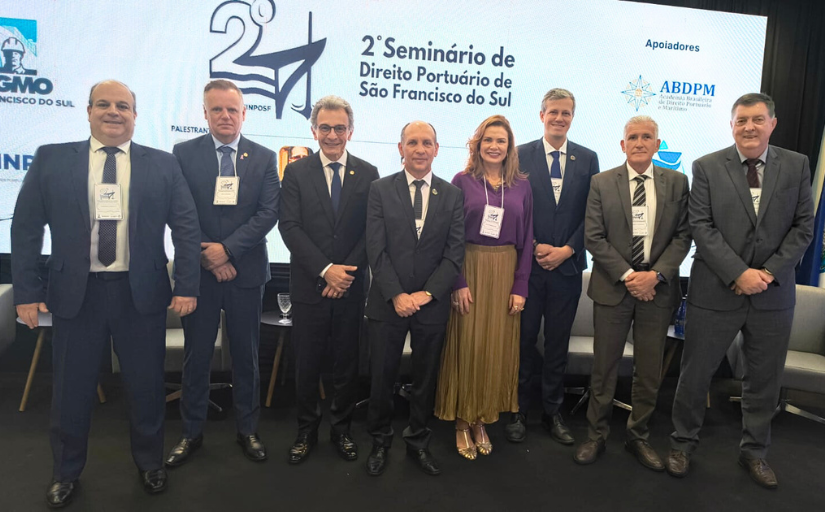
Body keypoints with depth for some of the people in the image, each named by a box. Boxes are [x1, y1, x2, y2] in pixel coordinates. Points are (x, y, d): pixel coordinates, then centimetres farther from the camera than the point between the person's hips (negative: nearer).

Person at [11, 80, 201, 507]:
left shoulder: (162, 164, 3)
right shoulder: (51, 159, 4)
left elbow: (186, 227, 0)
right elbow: (25, 229, 3)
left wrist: (187, 287, -7)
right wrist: (26, 291, -2)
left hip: (142, 293, 0)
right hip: (76, 292, 1)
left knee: (147, 387, 11)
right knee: (71, 390, 13)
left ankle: (149, 464, 34)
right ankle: (66, 473, 36)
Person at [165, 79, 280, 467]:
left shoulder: (264, 158, 4)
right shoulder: (184, 154, 2)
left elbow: (269, 213, -5)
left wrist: (227, 248, -14)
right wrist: (207, 257, -11)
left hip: (246, 271, 1)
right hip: (198, 271, 0)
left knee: (246, 354, 10)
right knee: (196, 354, 10)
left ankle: (247, 430, 26)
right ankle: (191, 432, 26)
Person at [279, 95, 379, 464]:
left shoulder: (367, 174, 5)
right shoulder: (297, 172, 3)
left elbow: (372, 231, 0)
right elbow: (290, 227, -6)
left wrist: (347, 271, -11)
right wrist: (325, 269, -14)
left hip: (351, 285, 1)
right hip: (309, 285, 0)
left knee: (347, 362, 11)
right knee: (307, 363, 9)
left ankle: (341, 429, 29)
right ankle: (307, 430, 29)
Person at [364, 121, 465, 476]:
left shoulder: (452, 195, 4)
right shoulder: (380, 190, 0)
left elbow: (455, 253, -2)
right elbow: (376, 250, -6)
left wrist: (427, 293, -13)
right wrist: (397, 295, -14)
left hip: (432, 304, 1)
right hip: (387, 302, -1)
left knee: (425, 378, 13)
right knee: (382, 377, 10)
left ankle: (418, 442, 33)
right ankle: (380, 442, 31)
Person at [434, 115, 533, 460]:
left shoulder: (521, 186, 6)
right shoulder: (462, 181, -1)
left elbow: (526, 239, 5)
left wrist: (520, 286, -2)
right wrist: (458, 282, -12)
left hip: (506, 272, 3)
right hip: (469, 268, -2)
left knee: (497, 346, 8)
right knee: (466, 345, 3)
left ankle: (484, 418, 24)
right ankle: (462, 422, 18)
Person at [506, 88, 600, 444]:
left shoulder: (587, 159, 7)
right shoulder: (521, 155, 1)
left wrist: (567, 250, -7)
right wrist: (534, 247, -10)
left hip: (567, 265, 2)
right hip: (527, 264, -2)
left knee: (558, 344, 11)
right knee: (523, 339, 6)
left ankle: (552, 413, 25)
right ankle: (518, 412, 20)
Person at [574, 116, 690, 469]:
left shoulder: (677, 182, 5)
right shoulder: (601, 183, 1)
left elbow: (683, 235, 1)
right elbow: (593, 238, -5)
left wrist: (656, 274, -12)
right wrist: (628, 275, -13)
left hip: (657, 289, 2)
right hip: (613, 288, -1)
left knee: (650, 370, 11)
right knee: (604, 368, 7)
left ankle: (638, 436, 28)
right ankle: (596, 435, 23)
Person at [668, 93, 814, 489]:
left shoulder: (796, 166, 4)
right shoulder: (707, 167, -3)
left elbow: (803, 226, 2)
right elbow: (701, 226, -9)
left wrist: (770, 272, -10)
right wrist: (738, 273, -17)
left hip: (773, 293, 3)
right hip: (716, 291, -2)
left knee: (765, 380, 14)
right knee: (695, 374, 7)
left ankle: (754, 452, 34)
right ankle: (683, 444, 27)